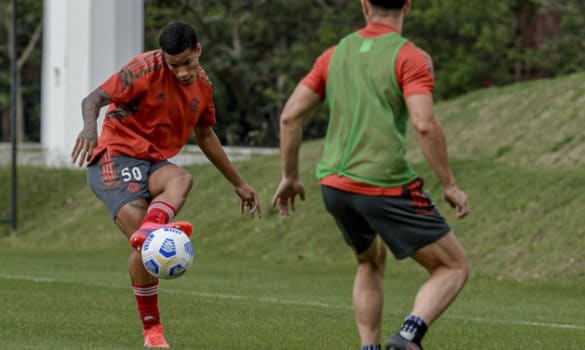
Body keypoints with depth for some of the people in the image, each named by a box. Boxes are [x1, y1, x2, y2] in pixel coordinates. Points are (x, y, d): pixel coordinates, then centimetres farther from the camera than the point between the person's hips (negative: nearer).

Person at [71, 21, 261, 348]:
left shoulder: (202, 84, 9)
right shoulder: (146, 69, -12)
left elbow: (205, 136, 25)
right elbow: (94, 100, -17)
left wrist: (239, 183, 30)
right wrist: (90, 126, -41)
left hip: (155, 163, 5)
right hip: (118, 157, -5)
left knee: (182, 179, -34)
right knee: (144, 245, -24)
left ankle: (150, 229, -62)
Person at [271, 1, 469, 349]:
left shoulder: (335, 55, 12)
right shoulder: (411, 58, -5)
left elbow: (291, 115, 10)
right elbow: (425, 125, -18)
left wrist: (290, 176, 20)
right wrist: (450, 185, -10)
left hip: (334, 186, 6)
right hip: (387, 186, -6)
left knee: (371, 263, 30)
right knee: (454, 267, 4)